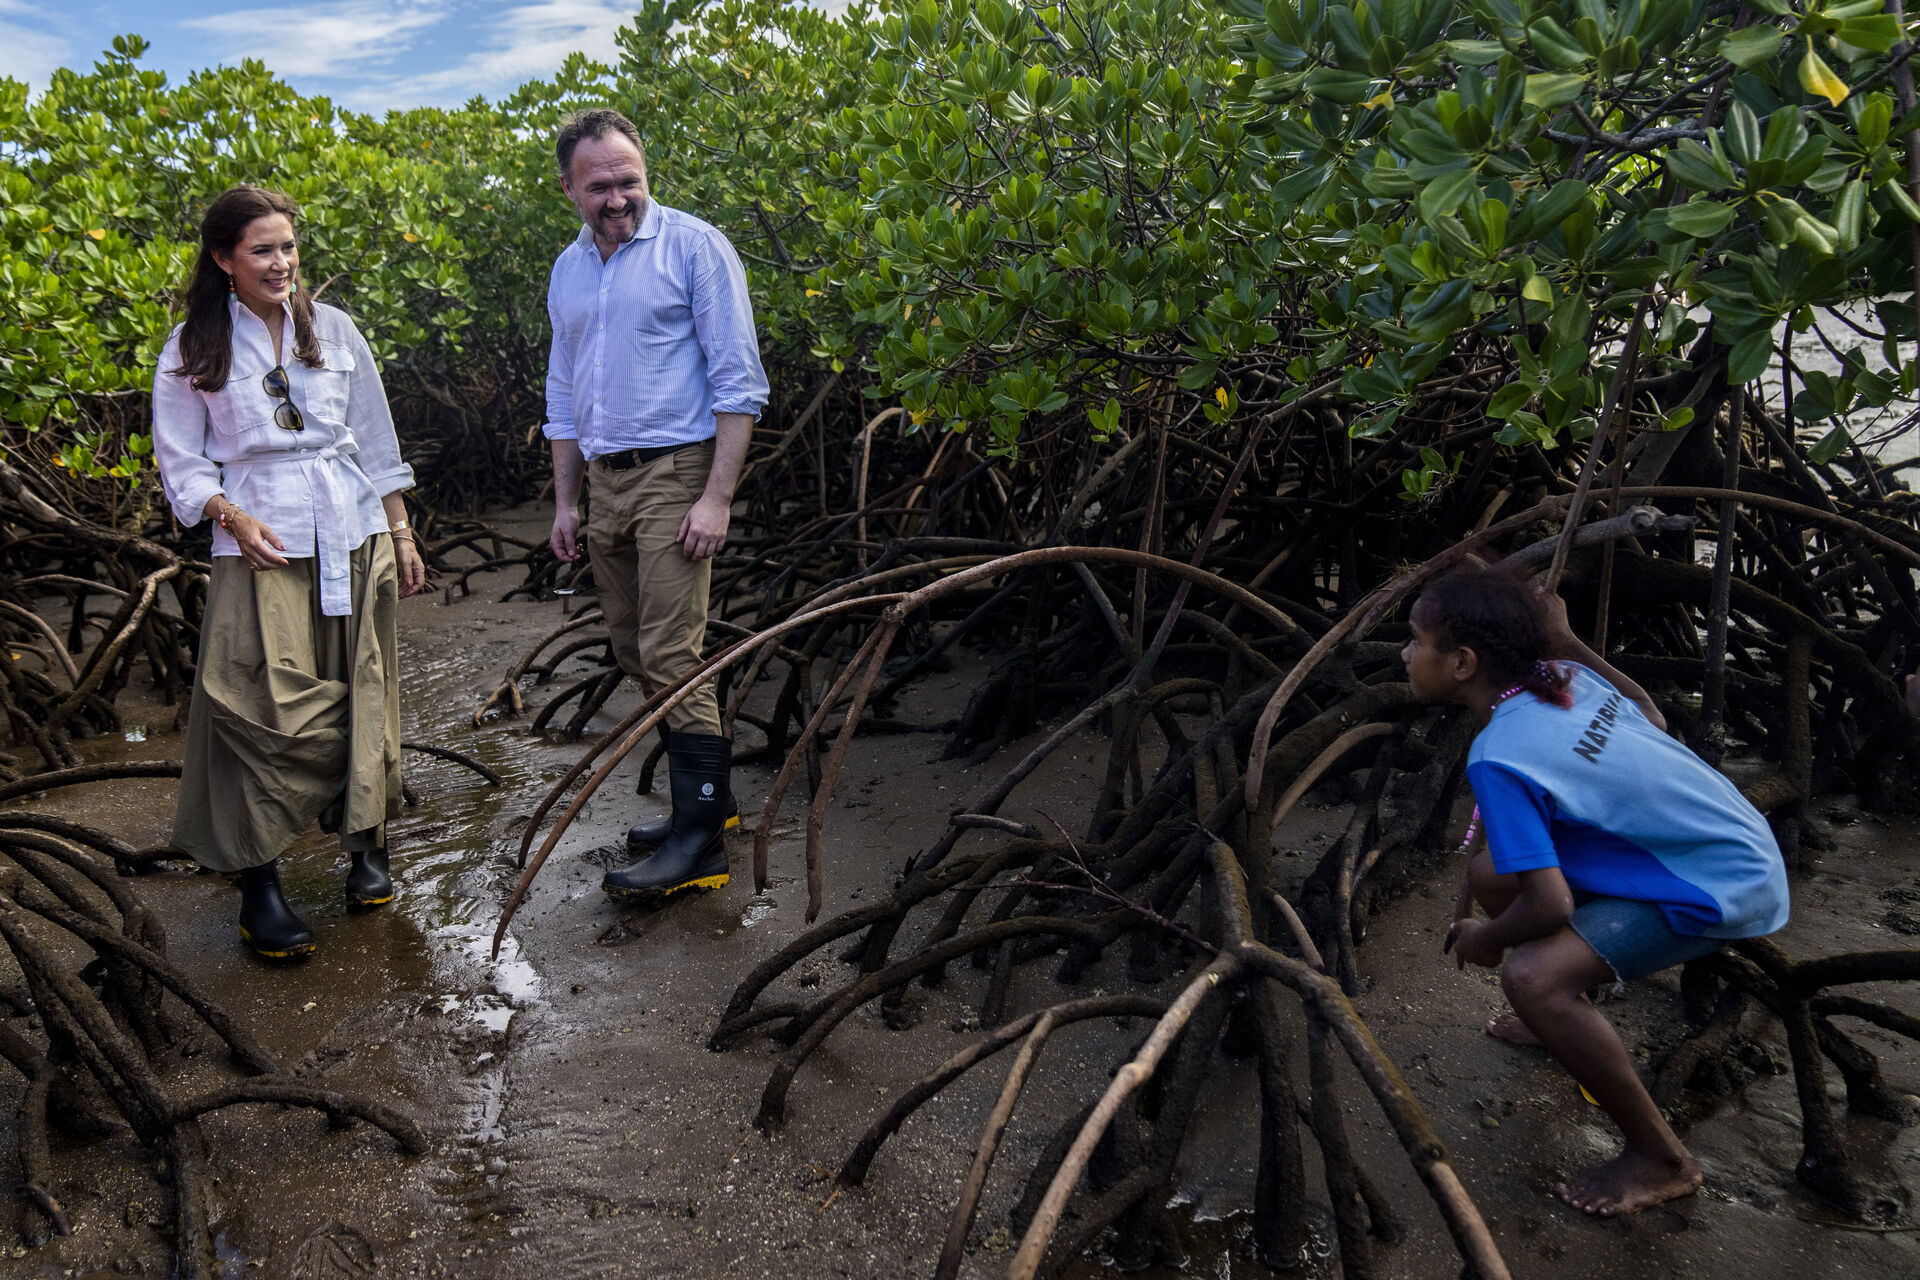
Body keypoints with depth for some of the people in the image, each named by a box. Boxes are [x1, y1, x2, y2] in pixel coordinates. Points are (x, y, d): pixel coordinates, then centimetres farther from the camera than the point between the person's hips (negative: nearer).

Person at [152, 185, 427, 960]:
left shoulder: (333, 331, 9)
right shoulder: (193, 349, 2)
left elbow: (376, 441, 13)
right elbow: (181, 463, 4)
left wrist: (400, 535, 11)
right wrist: (233, 517, -14)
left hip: (354, 539, 3)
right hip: (262, 548, -3)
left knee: (360, 697, 6)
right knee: (272, 713, -9)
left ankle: (366, 847, 21)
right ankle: (258, 884, 1)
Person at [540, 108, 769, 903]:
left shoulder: (693, 246, -6)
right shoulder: (567, 270, 14)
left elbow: (738, 382, -10)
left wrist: (717, 498, -17)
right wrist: (565, 501, 15)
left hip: (676, 473, -7)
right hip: (606, 481, 7)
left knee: (672, 657, -11)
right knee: (635, 654, 10)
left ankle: (701, 840, -4)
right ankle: (709, 795, 23)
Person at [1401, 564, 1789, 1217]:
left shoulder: (1497, 759, -26)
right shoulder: (1565, 674, -3)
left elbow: (1549, 906, -27)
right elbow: (1651, 718, 14)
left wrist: (1486, 939, -6)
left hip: (1723, 890, -9)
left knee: (1532, 976, -26)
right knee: (1491, 871, 10)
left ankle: (1662, 1161, -5)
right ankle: (1566, 1019, 37)